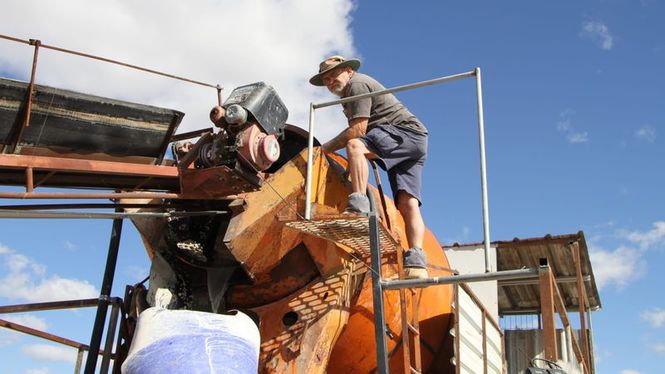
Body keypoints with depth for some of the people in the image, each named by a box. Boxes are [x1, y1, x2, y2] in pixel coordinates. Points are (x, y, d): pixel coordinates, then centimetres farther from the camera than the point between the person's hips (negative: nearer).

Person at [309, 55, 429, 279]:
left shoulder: (357, 84, -5)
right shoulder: (348, 93, 27)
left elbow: (358, 129, -15)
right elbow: (359, 130, 25)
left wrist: (325, 148, -11)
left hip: (408, 131, -10)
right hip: (411, 143, 10)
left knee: (355, 145, -30)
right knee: (407, 203, -8)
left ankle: (359, 206, -42)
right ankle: (416, 262, -20)